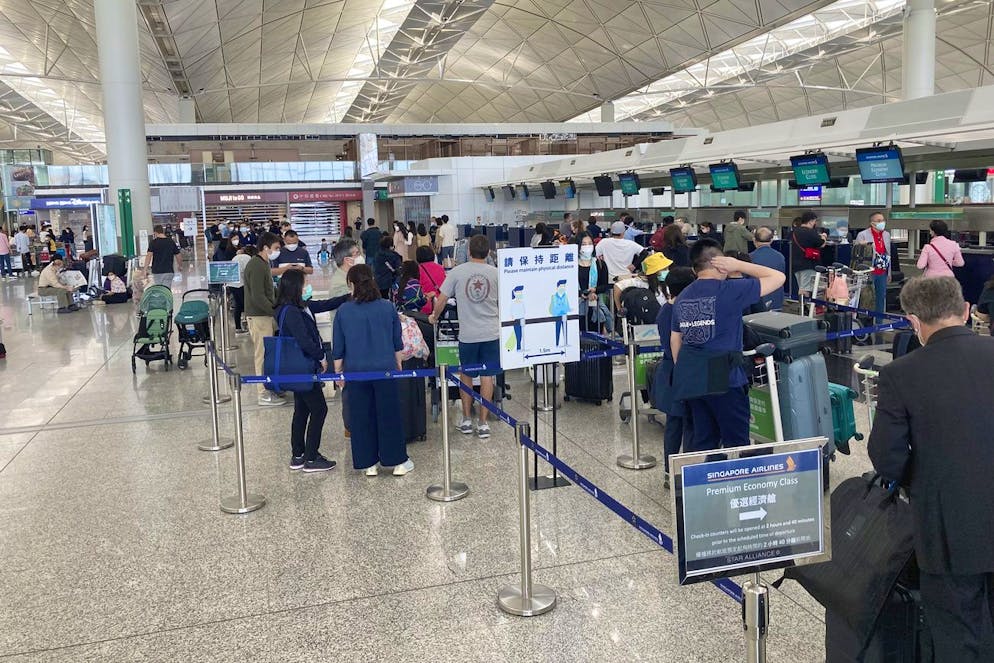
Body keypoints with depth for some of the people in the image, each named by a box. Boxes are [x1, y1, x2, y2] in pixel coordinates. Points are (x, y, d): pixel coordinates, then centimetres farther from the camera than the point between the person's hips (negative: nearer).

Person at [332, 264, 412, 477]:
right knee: (389, 415, 9)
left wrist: (339, 374, 12)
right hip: (385, 369, 0)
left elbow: (338, 349, 2)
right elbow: (397, 344, 7)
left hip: (356, 371, 0)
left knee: (361, 417, 10)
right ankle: (398, 461, 15)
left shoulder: (343, 311, -5)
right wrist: (398, 367, 20)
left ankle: (369, 463, 17)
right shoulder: (388, 308, -2)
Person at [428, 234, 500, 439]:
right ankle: (483, 423, 8)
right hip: (491, 332, 1)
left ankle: (466, 419, 20)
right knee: (487, 376, 6)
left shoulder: (457, 272, -4)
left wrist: (434, 318, 18)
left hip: (467, 334, 0)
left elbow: (441, 301, -1)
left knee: (466, 375, 15)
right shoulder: (495, 273, -1)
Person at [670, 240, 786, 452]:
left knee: (702, 442, 15)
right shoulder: (729, 291, -11)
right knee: (736, 443, 4)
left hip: (690, 379, 7)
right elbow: (778, 277, -6)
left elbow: (675, 339, 15)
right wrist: (738, 265, -3)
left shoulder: (682, 297, 9)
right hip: (723, 378, -6)